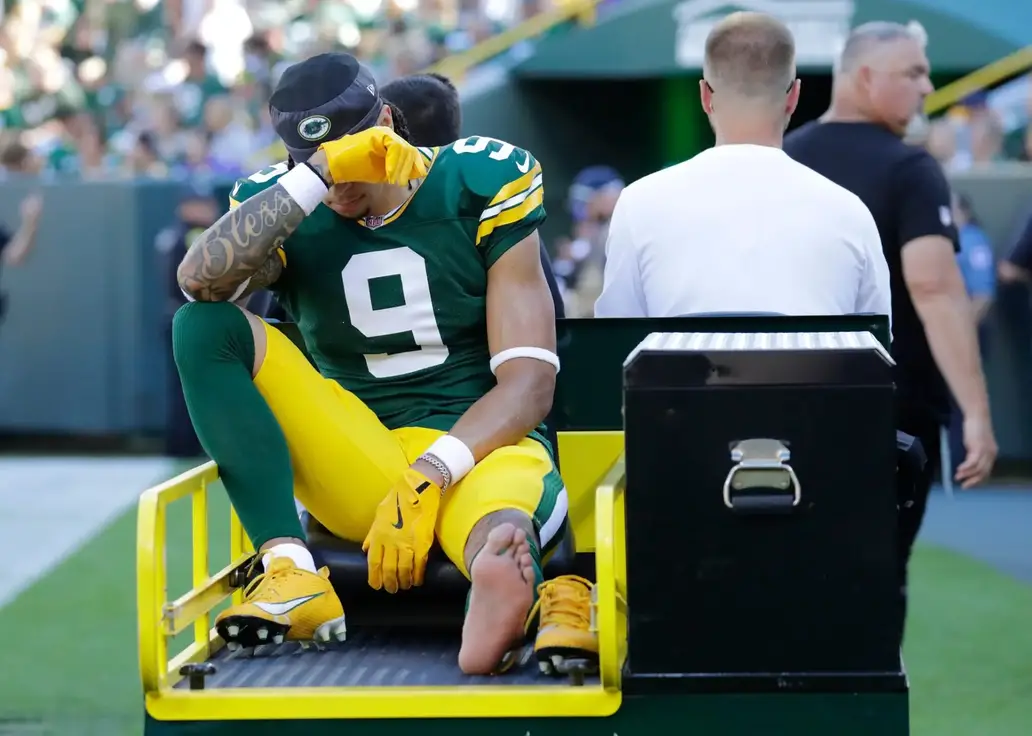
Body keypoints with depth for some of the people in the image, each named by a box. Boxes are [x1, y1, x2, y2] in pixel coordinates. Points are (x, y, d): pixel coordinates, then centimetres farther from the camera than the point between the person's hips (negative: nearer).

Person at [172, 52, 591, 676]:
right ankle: (292, 579, -32)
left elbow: (529, 383, -6)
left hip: (478, 443, -3)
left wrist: (428, 477, -22)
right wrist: (315, 176, -25)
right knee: (204, 326, -18)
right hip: (357, 465, 3)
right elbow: (201, 280, -19)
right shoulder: (286, 208, 5)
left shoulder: (481, 186, -1)